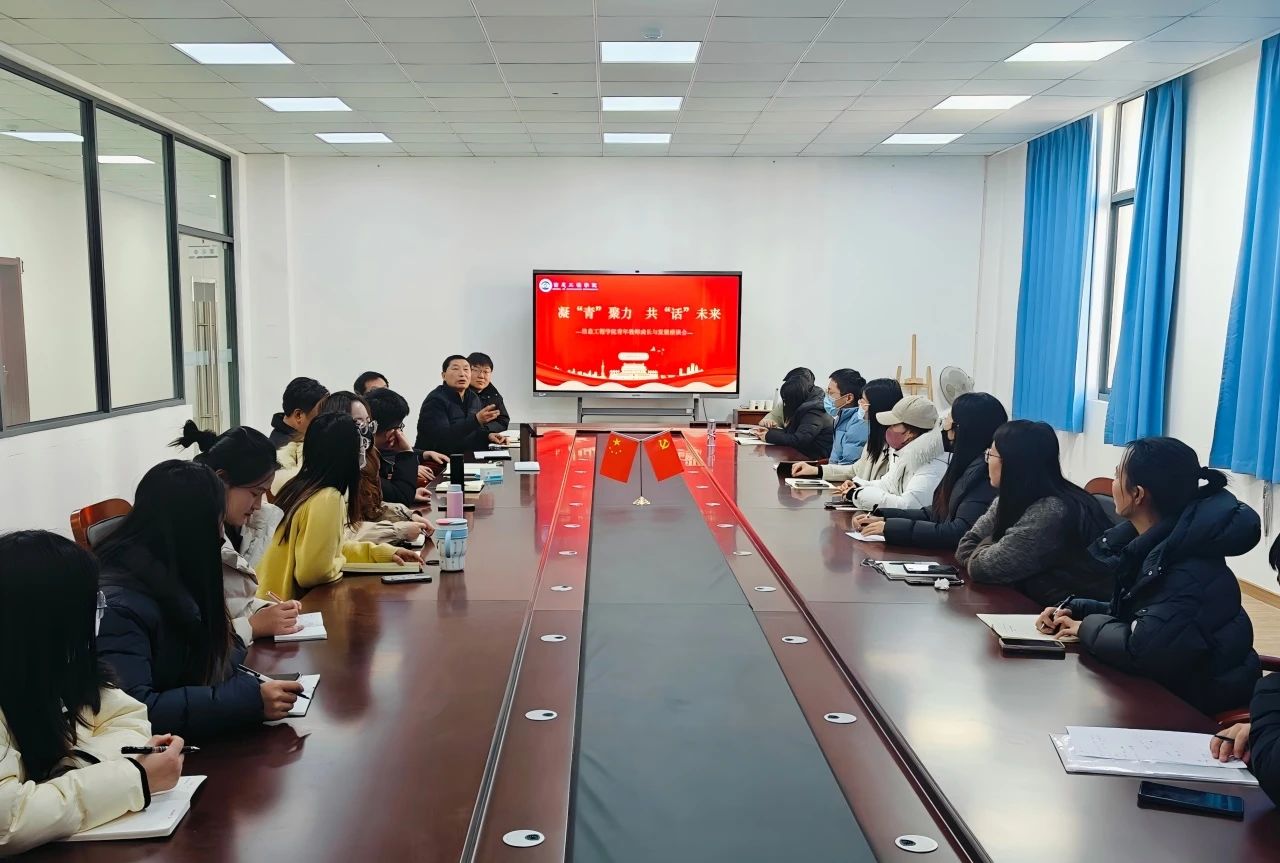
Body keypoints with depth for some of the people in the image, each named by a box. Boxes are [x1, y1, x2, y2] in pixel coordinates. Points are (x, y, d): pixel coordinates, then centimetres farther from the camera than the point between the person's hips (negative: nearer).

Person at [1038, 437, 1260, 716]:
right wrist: (1075, 611, -3)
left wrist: (1087, 626, -16)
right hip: (1156, 688, 7)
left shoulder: (1192, 567, -26)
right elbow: (1129, 613, 14)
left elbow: (1141, 651, -33)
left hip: (1189, 706, -7)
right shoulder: (1154, 544, 2)